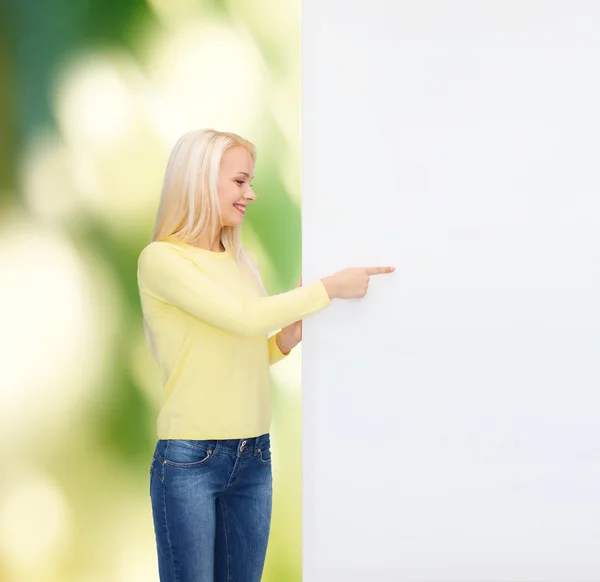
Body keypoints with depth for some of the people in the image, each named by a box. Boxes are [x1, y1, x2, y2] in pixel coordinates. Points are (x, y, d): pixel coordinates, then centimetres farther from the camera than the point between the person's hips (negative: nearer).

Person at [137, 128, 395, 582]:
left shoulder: (245, 262, 10)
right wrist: (331, 287, -13)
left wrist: (287, 339, 0)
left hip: (253, 455, 6)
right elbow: (245, 317, -19)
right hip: (189, 459, -6)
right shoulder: (161, 259, -10)